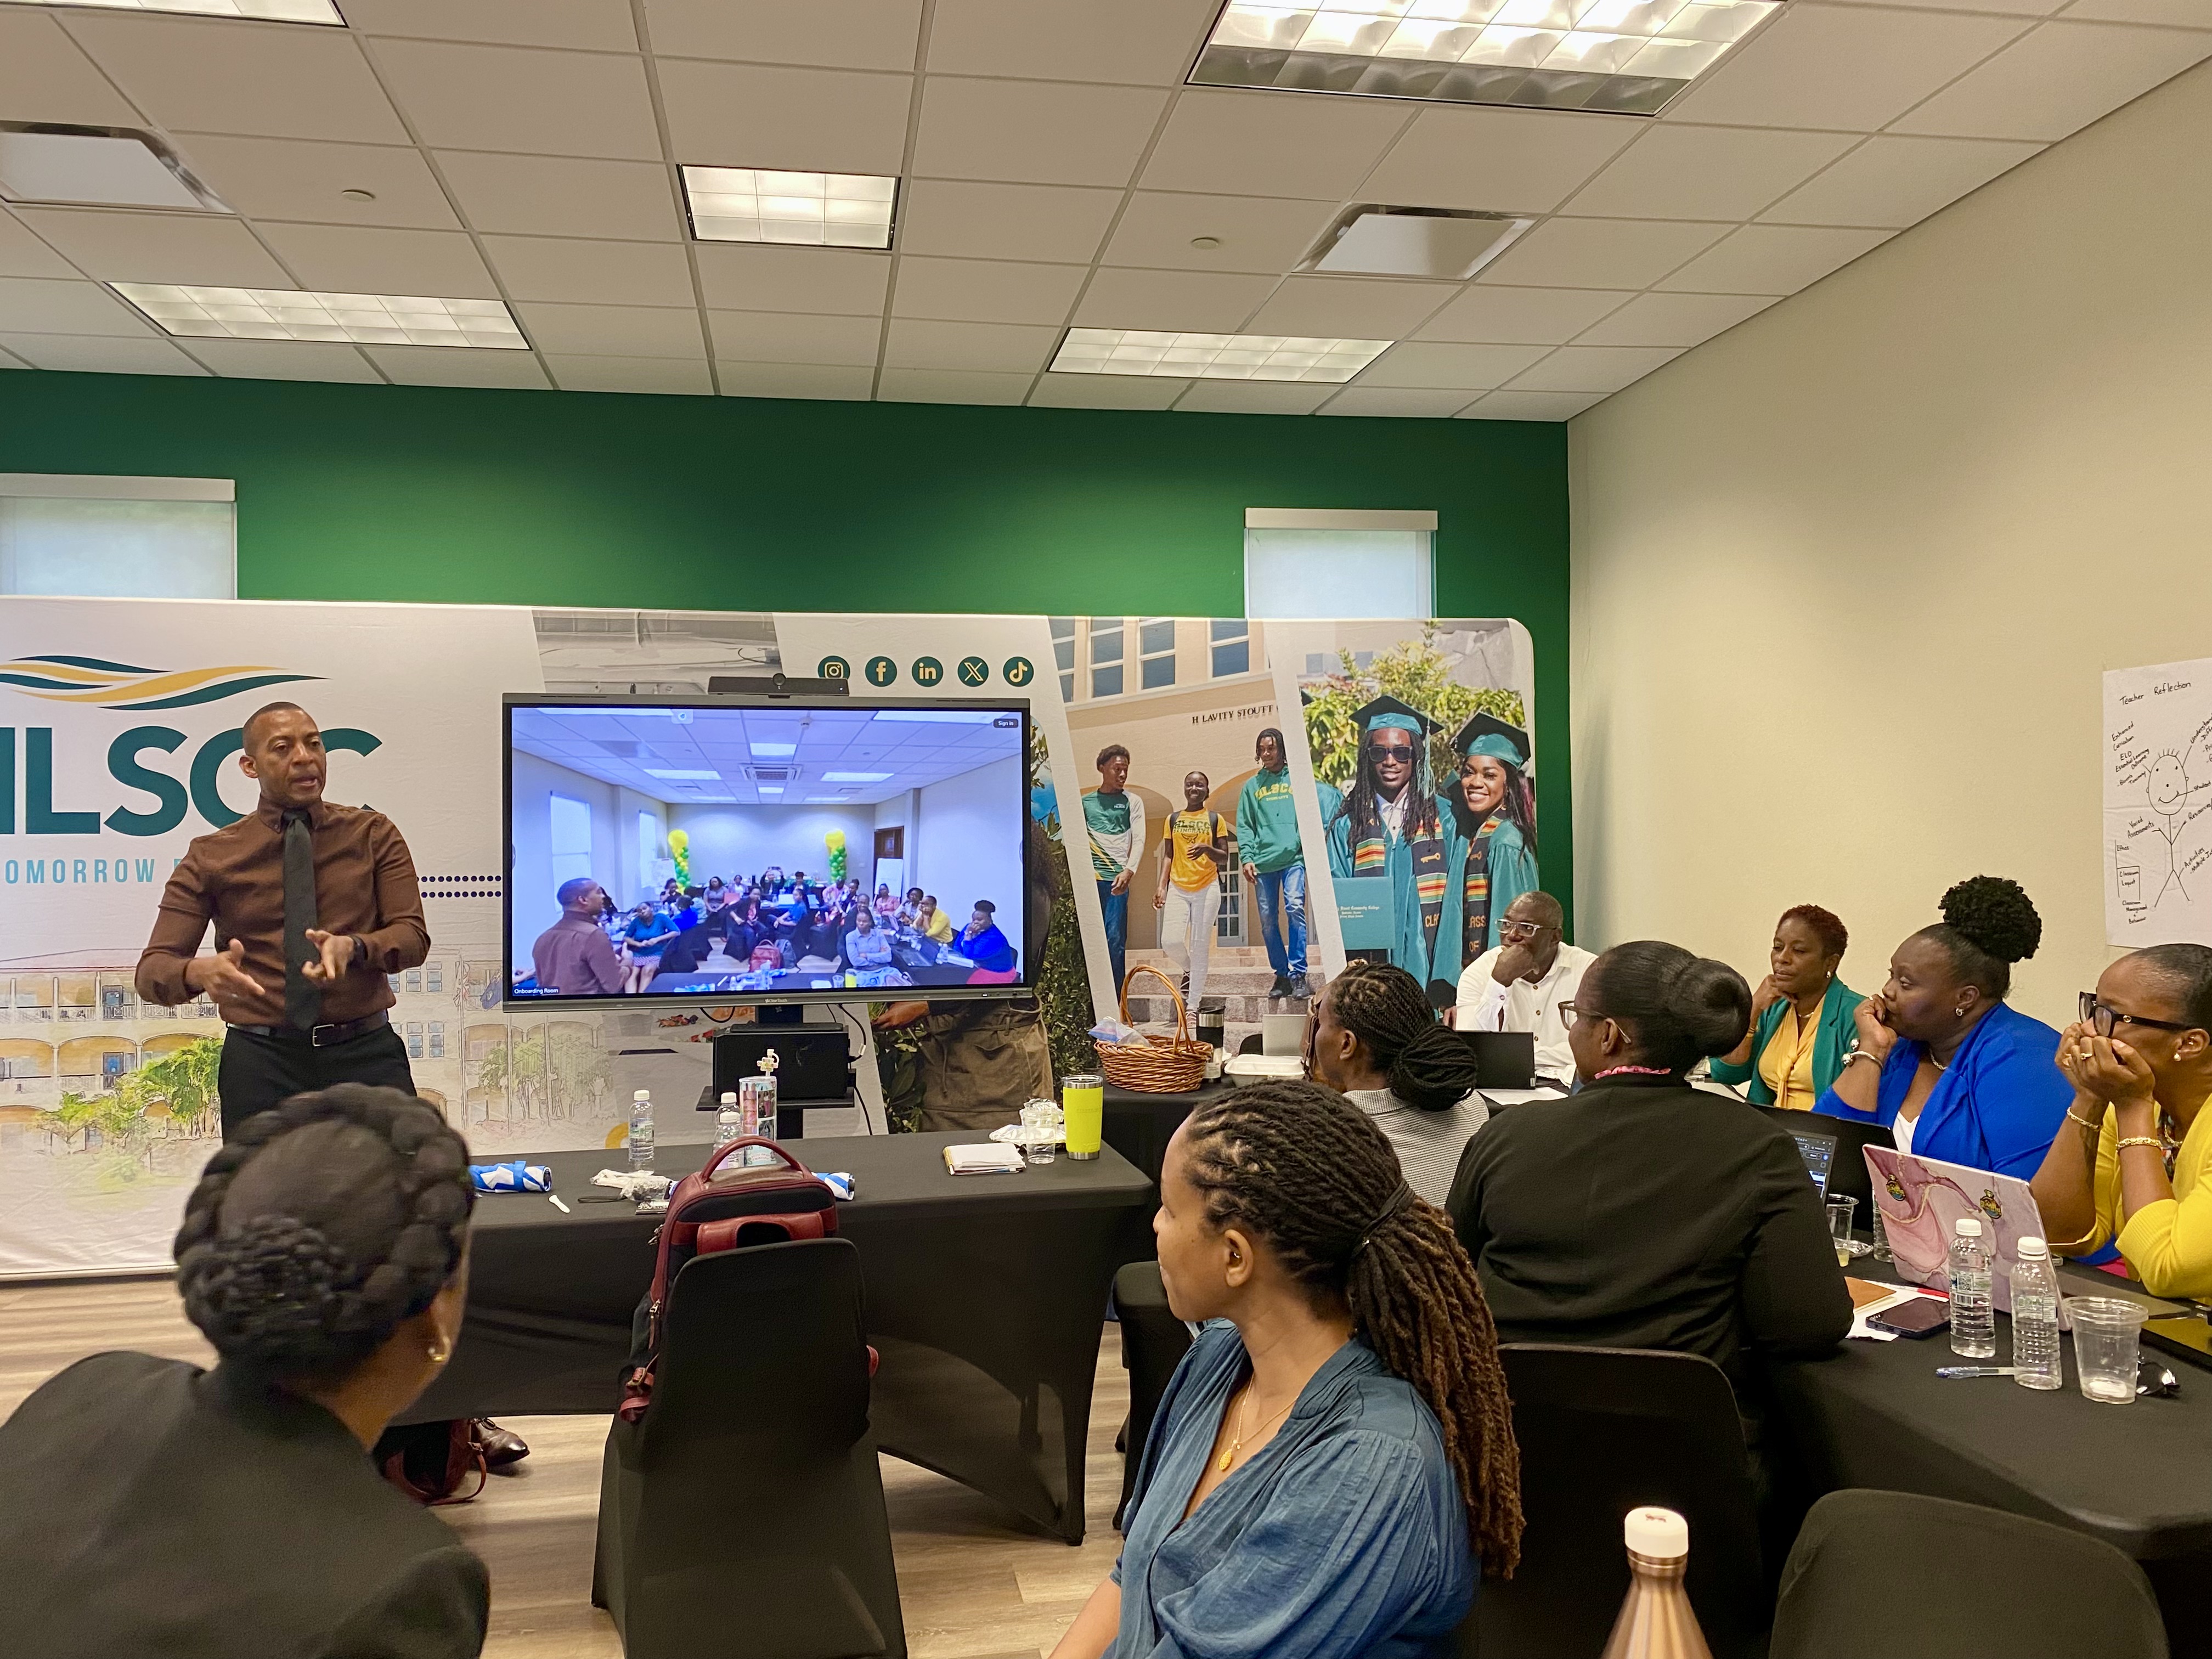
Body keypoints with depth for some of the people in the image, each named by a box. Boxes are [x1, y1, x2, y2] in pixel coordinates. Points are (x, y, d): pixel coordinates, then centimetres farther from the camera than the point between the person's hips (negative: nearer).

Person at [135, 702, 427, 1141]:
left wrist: (353, 947, -22)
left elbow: (413, 937, -1)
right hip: (260, 1061, 0)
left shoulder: (374, 834, 6)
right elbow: (153, 969, 1)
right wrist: (199, 972, -22)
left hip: (367, 1054, 0)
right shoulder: (211, 857, 5)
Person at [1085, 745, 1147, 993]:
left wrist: (1129, 871, -17)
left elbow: (1139, 840, -2)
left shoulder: (1132, 802, 8)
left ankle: (1114, 1000, 0)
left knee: (1115, 941, -4)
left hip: (1117, 879, -2)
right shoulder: (1086, 801, 13)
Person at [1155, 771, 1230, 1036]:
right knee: (1170, 940, -12)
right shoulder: (1173, 820, 11)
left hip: (1207, 888, -2)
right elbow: (1168, 856, 13)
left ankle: (1193, 1006, 4)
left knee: (1200, 947, -2)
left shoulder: (1214, 819, 5)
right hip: (1178, 888, 2)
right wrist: (1161, 886, 2)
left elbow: (1224, 858, 3)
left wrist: (1208, 849, -17)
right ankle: (1189, 971, 23)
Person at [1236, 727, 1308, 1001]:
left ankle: (1298, 973, -16)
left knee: (1295, 908, -19)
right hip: (1263, 862, 3)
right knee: (1268, 920, 4)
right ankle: (1281, 974, 16)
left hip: (1293, 858, -3)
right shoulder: (1252, 786, 16)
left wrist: (1309, 848, -6)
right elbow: (1244, 826, 12)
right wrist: (1247, 858, -1)